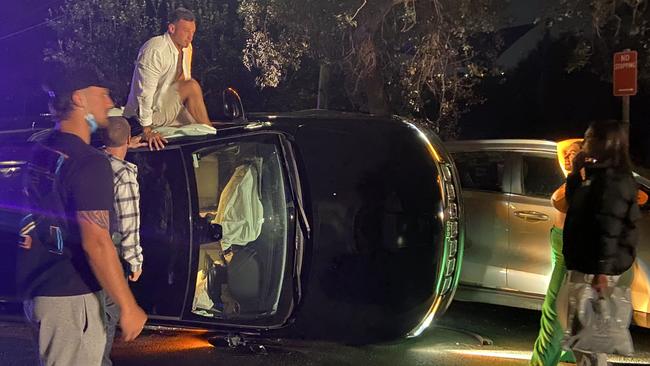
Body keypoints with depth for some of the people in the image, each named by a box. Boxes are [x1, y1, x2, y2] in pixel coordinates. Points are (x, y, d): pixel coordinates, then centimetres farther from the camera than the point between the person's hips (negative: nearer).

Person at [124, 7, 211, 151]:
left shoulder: (186, 47, 2)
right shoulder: (154, 51, -24)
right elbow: (145, 92, -25)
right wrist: (147, 130, -26)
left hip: (170, 109, 9)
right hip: (150, 110, -9)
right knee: (192, 86, -24)